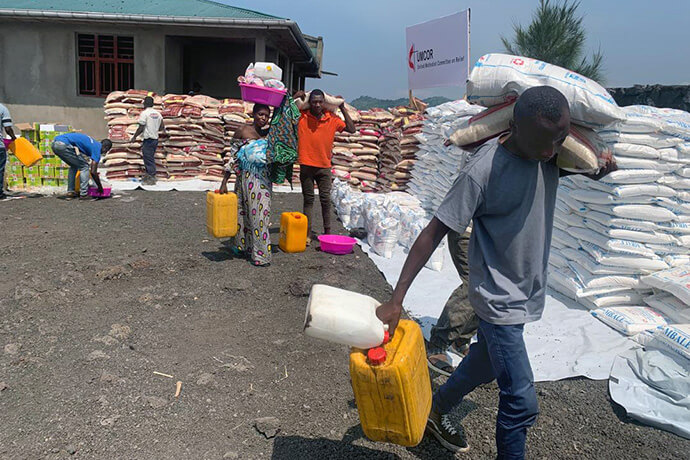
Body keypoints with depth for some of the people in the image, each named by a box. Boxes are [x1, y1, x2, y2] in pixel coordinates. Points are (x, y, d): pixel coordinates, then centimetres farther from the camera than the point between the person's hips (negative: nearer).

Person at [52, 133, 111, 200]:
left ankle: (70, 192, 21)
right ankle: (83, 194, 4)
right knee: (84, 166, 4)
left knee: (74, 166, 26)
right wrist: (100, 187, 9)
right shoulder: (97, 148, 1)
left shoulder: (92, 143, 27)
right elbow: (93, 172, -2)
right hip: (64, 145, -9)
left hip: (55, 144, 9)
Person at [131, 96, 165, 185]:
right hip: (155, 139, 8)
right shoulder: (157, 113, 9)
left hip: (148, 140, -8)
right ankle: (149, 176, 25)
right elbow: (162, 127, 11)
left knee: (149, 159, -2)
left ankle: (152, 179, 0)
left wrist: (134, 137, -5)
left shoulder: (145, 113, -12)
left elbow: (141, 128, -14)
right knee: (150, 158, 17)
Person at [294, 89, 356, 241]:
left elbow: (351, 129, 0)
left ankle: (327, 232, 15)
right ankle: (308, 233, 12)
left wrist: (342, 108, -2)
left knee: (325, 199, 5)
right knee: (308, 199, 7)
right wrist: (295, 98, -7)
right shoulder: (301, 116, -4)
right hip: (306, 166, -1)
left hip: (324, 166, 1)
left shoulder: (332, 119, -1)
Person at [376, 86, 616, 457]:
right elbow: (434, 233, -22)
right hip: (498, 297, -8)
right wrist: (396, 299, -24)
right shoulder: (483, 170, -25)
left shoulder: (552, 155, -4)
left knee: (485, 364, 25)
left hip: (527, 288, 8)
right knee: (521, 402, -6)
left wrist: (600, 163, -5)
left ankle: (435, 411, 48)